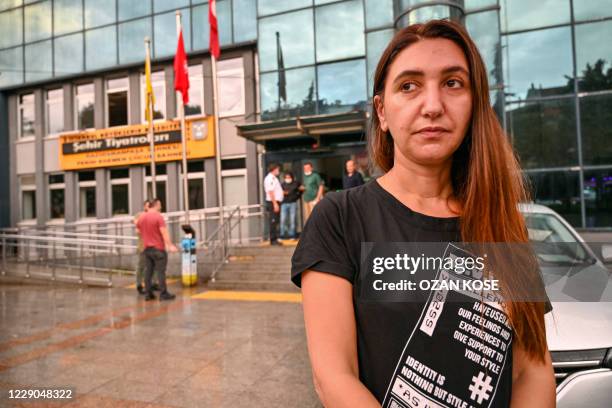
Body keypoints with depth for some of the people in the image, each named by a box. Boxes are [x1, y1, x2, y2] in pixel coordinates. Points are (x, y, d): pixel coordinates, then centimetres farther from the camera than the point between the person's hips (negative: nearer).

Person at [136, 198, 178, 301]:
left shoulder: (141, 217, 9)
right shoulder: (158, 216, -12)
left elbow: (139, 231, 20)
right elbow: (164, 232, -19)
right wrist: (170, 245, -21)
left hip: (146, 248, 7)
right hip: (158, 248, -7)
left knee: (148, 271, 10)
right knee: (160, 271, -3)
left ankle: (148, 294, 13)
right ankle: (163, 294, -1)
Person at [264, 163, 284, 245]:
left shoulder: (274, 178, 19)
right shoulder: (270, 178, -13)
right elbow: (270, 192, -20)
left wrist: (283, 192, 14)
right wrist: (275, 204, -23)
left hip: (276, 202, 10)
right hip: (273, 202, -10)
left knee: (276, 221, 12)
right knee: (273, 221, -7)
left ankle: (275, 239, 17)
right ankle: (273, 240, -3)